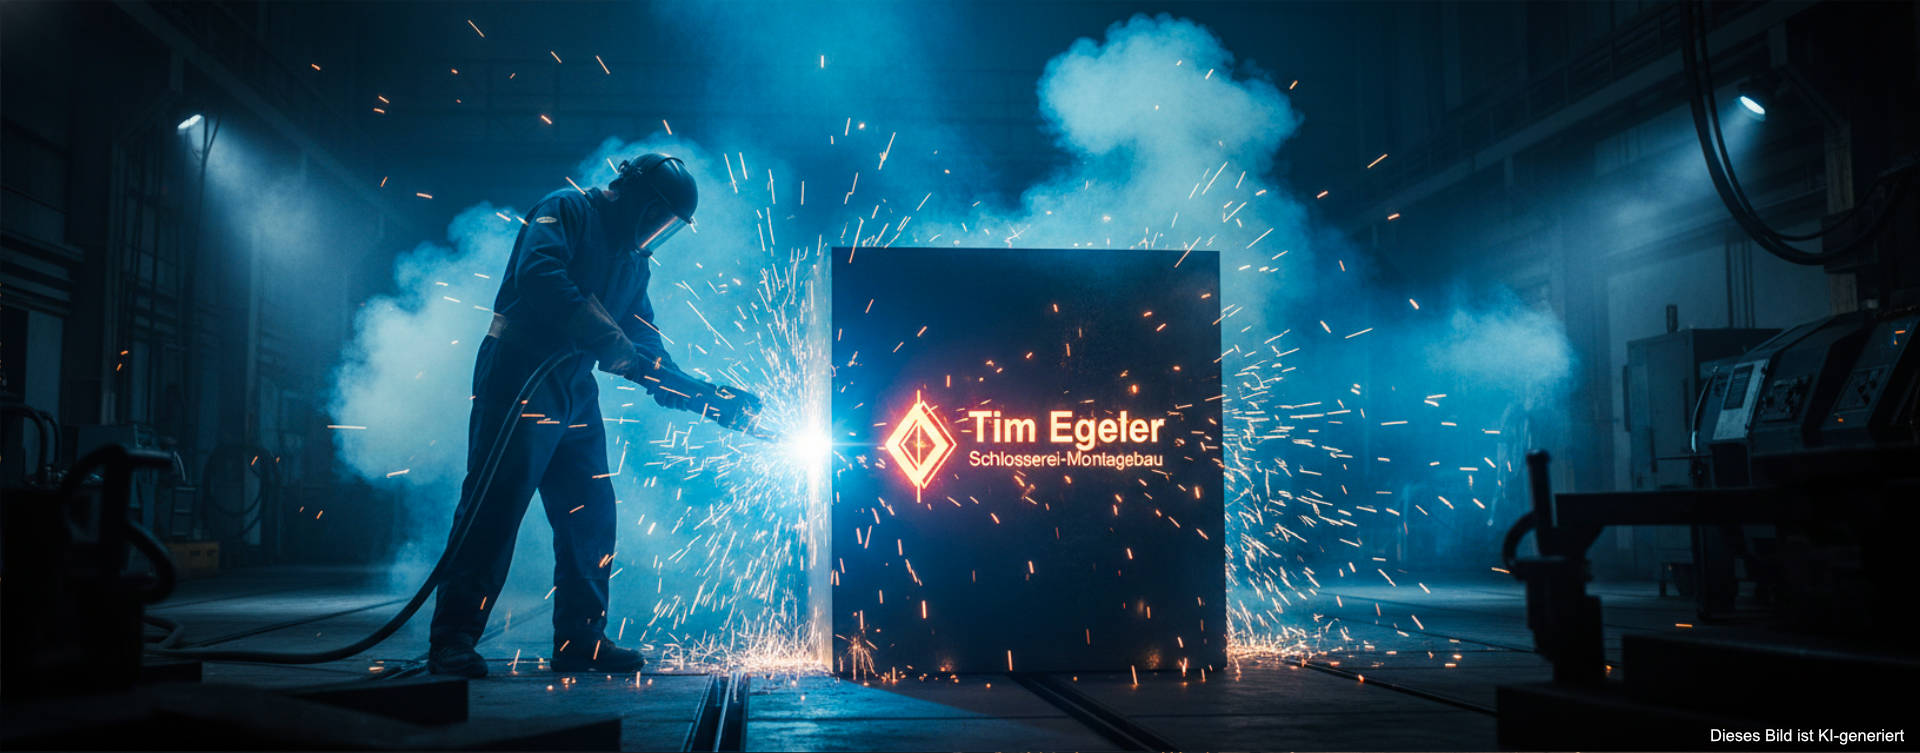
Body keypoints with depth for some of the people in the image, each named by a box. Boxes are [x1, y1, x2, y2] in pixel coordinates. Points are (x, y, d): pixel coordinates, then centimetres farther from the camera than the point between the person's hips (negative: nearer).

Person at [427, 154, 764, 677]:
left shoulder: (633, 261, 19)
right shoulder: (566, 212, -4)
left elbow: (647, 353, 17)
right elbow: (539, 277, -24)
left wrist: (706, 398, 6)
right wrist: (610, 342, -26)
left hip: (575, 393, 8)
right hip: (520, 377, -8)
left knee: (591, 516, 6)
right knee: (494, 507, -12)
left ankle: (580, 640, 15)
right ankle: (453, 642, -9)